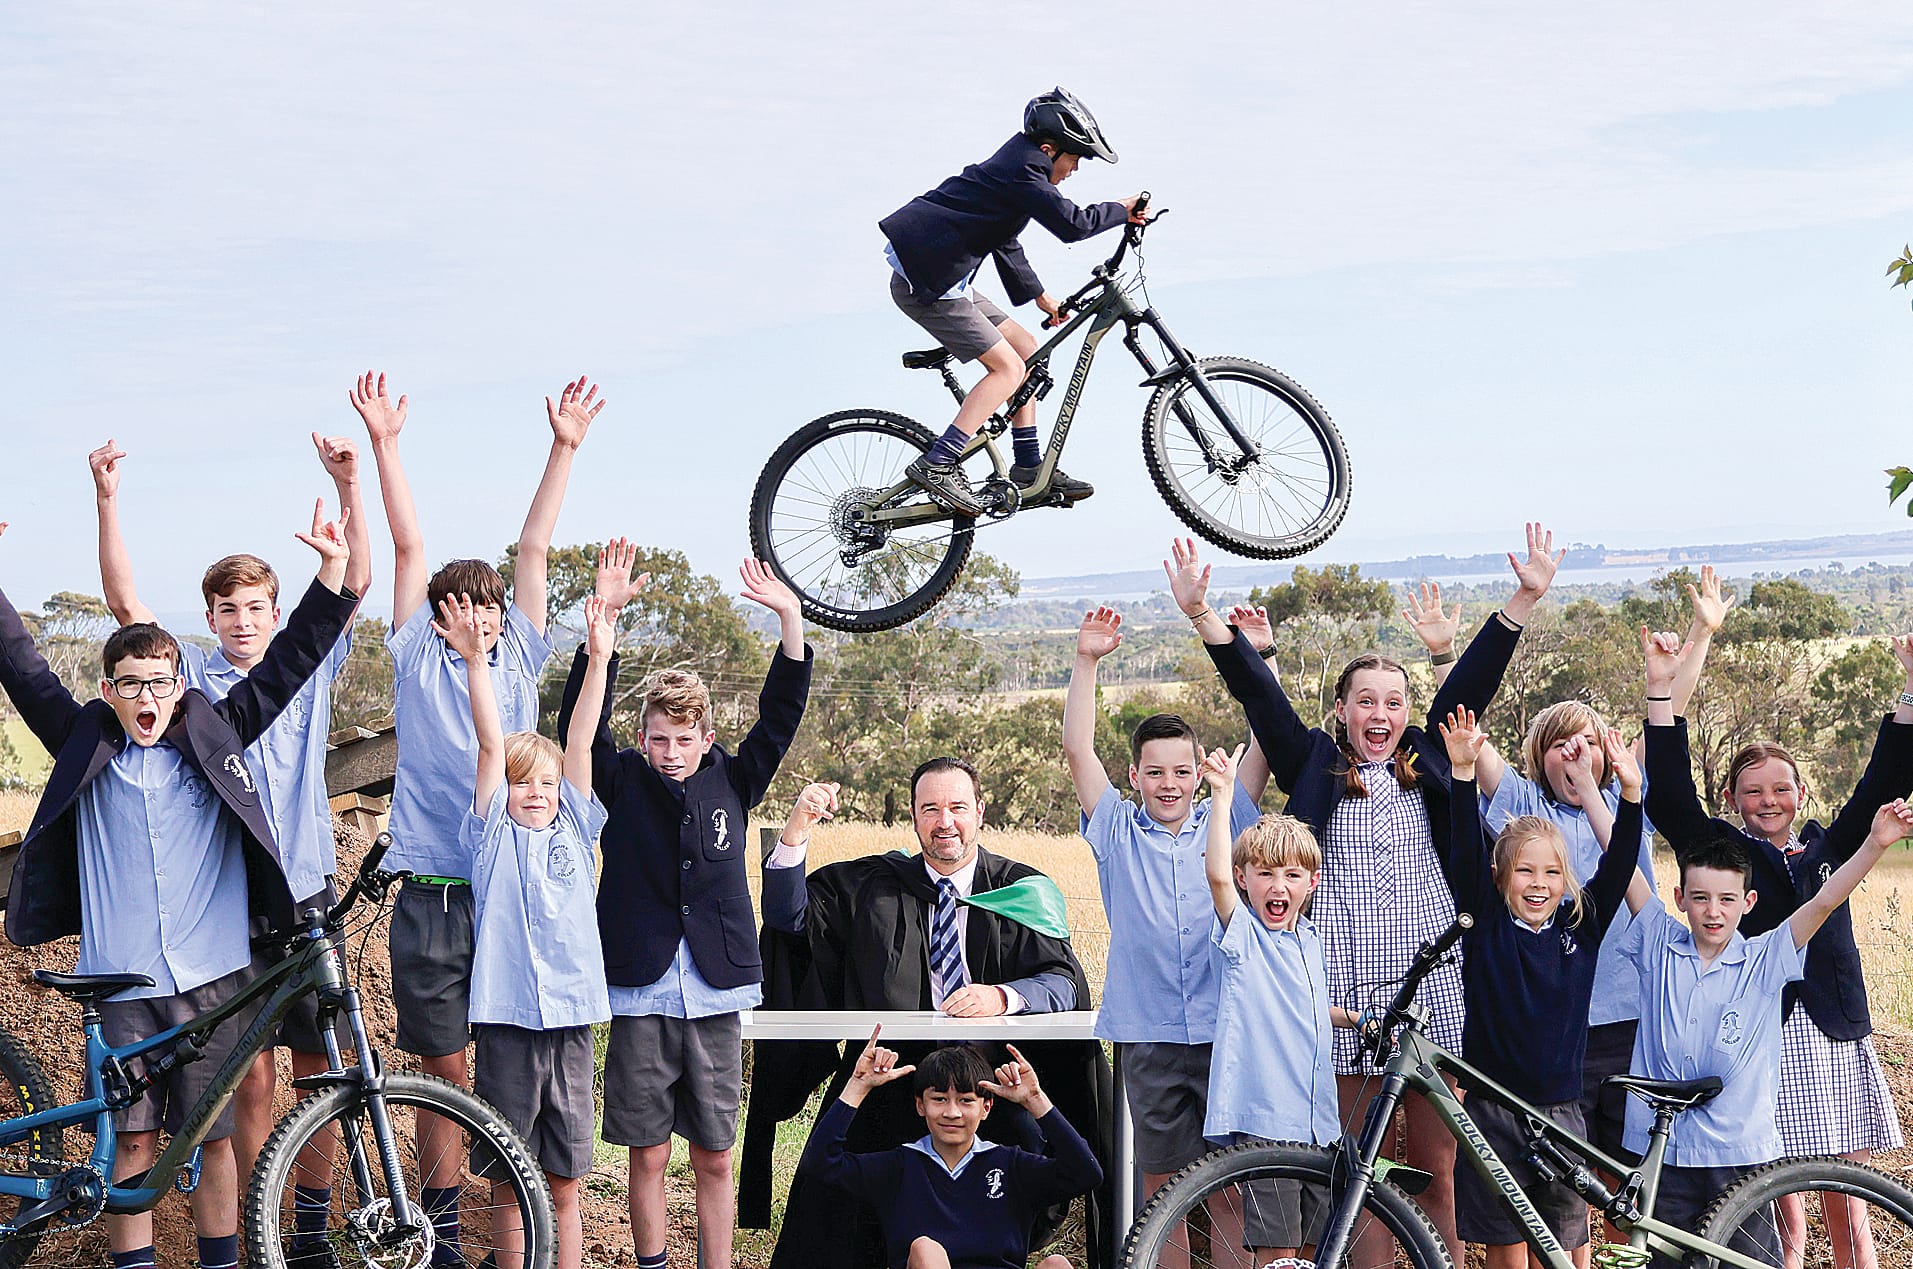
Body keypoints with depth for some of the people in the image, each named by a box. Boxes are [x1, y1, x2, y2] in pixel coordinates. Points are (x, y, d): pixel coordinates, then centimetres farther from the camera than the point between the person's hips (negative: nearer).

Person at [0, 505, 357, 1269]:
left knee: (215, 1139, 5)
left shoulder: (214, 738, 7)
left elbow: (286, 663, 6)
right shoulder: (85, 746, 7)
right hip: (120, 979, 0)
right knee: (133, 1140, 2)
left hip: (212, 975, 0)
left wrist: (332, 574, 0)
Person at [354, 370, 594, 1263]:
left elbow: (534, 549, 7)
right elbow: (409, 548, 2)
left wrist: (564, 448, 4)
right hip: (435, 894, -1)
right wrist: (384, 446, 1)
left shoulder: (517, 660, 11)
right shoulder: (419, 660, 7)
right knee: (445, 1071, 4)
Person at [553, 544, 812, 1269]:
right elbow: (581, 720, -10)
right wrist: (602, 618, -22)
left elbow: (781, 716, -1)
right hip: (640, 996, -1)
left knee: (715, 1157, 8)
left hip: (715, 998, 1)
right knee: (648, 1154, 5)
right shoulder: (623, 783, 1)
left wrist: (791, 619, -13)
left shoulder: (732, 782, 6)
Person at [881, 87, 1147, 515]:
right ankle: (937, 466, -17)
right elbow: (1072, 224, -24)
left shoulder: (1013, 167, 18)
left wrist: (1038, 296, 36)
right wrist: (1123, 209, -8)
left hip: (941, 278, 11)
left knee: (1027, 349, 12)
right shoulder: (1021, 172, -15)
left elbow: (1005, 244, 30)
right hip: (925, 282, -11)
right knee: (1008, 368, -12)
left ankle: (1029, 471, 14)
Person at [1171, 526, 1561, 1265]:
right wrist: (1201, 613, -8)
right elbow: (1257, 692, 2)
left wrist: (1526, 597, 1)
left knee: (1435, 1176, 4)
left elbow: (1472, 681, 8)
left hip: (1430, 982, 1)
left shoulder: (1424, 765, 14)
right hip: (1347, 984, -1)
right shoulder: (1316, 767, 10)